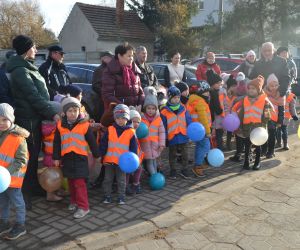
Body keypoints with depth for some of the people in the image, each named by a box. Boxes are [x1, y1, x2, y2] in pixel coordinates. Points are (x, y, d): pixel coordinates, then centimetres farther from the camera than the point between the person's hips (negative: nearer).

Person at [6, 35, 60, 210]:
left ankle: (34, 186, 30)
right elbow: (33, 96, -21)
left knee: (35, 154, 17)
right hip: (28, 119, -9)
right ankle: (25, 193, 5)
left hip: (36, 118, 9)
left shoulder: (28, 67, 16)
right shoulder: (20, 71, -15)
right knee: (29, 156, -4)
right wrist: (52, 113, -20)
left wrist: (51, 111, 13)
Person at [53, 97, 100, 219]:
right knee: (71, 182, 16)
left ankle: (83, 207, 1)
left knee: (79, 182, -6)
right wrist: (56, 158, 8)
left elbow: (92, 142, 1)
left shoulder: (85, 125, -7)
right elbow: (56, 143, 8)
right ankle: (74, 201, 32)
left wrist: (97, 155, 6)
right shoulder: (60, 125, 1)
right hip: (67, 158, 4)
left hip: (80, 158, -4)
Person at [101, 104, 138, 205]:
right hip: (109, 160, 2)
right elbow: (103, 144, 2)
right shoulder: (110, 130, -1)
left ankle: (121, 197, 22)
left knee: (121, 181, 10)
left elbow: (134, 148, 0)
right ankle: (107, 196, 25)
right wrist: (102, 156, -2)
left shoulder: (131, 132, -4)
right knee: (108, 179, 12)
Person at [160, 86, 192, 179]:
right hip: (172, 137, -2)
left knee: (185, 154, 11)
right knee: (172, 155, 15)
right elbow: (163, 126, -6)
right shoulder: (165, 111, -10)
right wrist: (165, 137, -6)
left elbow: (189, 122, 2)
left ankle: (184, 170, 25)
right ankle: (172, 171, 30)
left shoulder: (183, 109, -1)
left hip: (183, 136, 2)